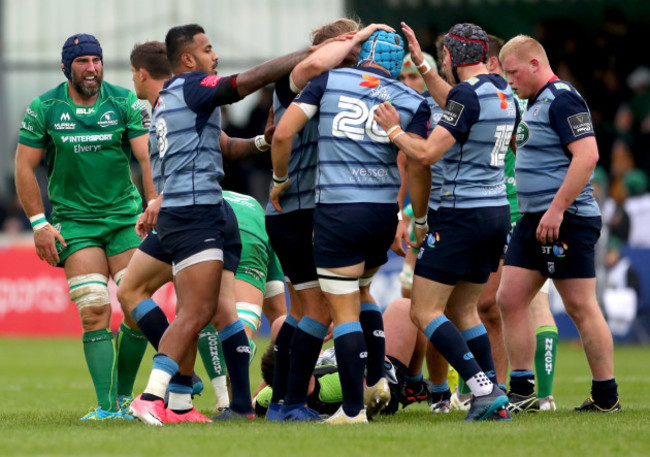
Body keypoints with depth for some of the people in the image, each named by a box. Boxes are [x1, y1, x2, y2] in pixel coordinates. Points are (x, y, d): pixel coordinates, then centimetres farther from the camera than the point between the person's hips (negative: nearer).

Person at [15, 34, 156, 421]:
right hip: (74, 221, -1)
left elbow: (147, 158, -5)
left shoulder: (125, 103, -2)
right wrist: (39, 223, -3)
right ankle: (106, 406, -14)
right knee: (94, 311, -13)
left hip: (126, 216, 1)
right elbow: (25, 168, 3)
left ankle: (124, 395, 10)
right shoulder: (44, 109, -2)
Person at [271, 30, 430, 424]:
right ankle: (377, 380, 22)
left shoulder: (330, 80, 3)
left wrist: (280, 179, 11)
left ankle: (353, 409, -2)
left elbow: (283, 133, -4)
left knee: (344, 310, 0)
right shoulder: (413, 101, 4)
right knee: (361, 291, 28)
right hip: (385, 212, 3)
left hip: (338, 212, -3)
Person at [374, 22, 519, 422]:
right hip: (497, 211, 9)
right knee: (463, 309, 18)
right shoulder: (503, 93, 9)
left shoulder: (468, 95, -17)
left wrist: (394, 130, -4)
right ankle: (495, 395, 9)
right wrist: (421, 65, 31)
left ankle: (484, 390, -15)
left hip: (463, 215, -9)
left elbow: (427, 153, -21)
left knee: (425, 311, -4)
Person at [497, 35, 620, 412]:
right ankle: (522, 392, 8)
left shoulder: (563, 99, -13)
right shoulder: (536, 103, 17)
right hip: (534, 219, 10)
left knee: (581, 308, -6)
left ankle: (607, 397, 0)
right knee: (510, 299, 5)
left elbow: (587, 155, -23)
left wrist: (557, 209, -25)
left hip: (567, 221, -10)